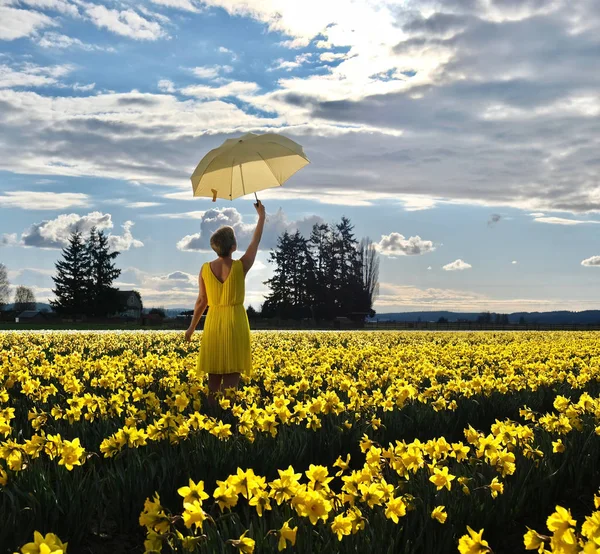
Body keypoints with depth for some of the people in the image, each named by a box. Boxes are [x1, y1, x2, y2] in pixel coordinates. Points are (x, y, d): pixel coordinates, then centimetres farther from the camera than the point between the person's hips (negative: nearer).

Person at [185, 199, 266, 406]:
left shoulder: (205, 269, -2)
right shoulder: (240, 266, -9)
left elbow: (201, 301, 4)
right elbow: (256, 242, 6)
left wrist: (192, 327, 17)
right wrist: (261, 215, 19)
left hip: (213, 324, 3)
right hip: (235, 324, -3)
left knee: (214, 380, 9)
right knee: (231, 379, -1)